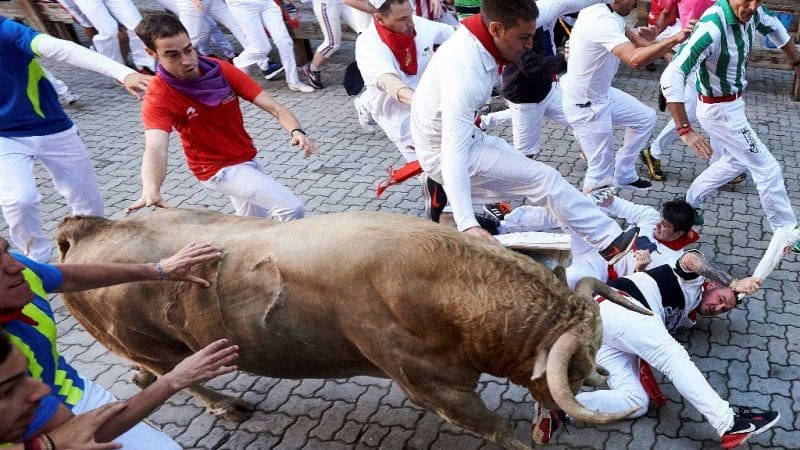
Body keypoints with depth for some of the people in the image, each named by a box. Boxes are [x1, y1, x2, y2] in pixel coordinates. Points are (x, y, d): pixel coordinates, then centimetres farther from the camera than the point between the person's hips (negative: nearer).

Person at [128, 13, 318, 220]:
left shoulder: (221, 69, -12)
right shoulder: (158, 98, -22)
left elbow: (273, 107, -17)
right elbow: (155, 148, -39)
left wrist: (296, 131, -38)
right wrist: (151, 191, -59)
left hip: (248, 159, 6)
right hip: (218, 168, -6)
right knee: (292, 208, -17)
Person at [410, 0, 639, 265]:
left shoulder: (477, 38, -10)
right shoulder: (465, 73, -37)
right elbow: (454, 153, -44)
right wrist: (467, 224, -50)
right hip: (445, 153, -9)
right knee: (544, 179, -11)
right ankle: (609, 241, -1)